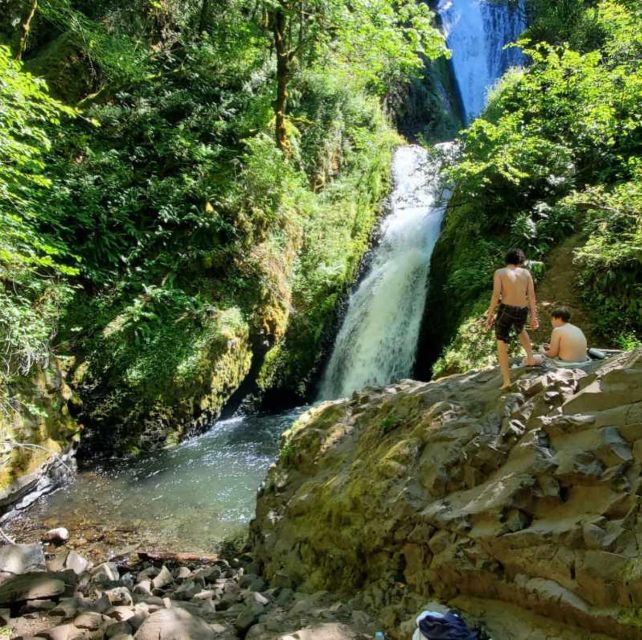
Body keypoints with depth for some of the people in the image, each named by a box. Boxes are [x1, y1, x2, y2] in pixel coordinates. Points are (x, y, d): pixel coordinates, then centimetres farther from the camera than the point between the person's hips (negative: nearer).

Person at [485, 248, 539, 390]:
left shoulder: (500, 272, -1)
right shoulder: (526, 273, 8)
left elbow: (496, 295, -10)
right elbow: (531, 296, 4)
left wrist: (490, 315, -6)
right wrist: (534, 316, 9)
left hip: (506, 310, -4)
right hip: (522, 311, 4)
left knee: (502, 346, 4)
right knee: (521, 330, 39)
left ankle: (506, 381, -2)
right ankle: (530, 358, 35)